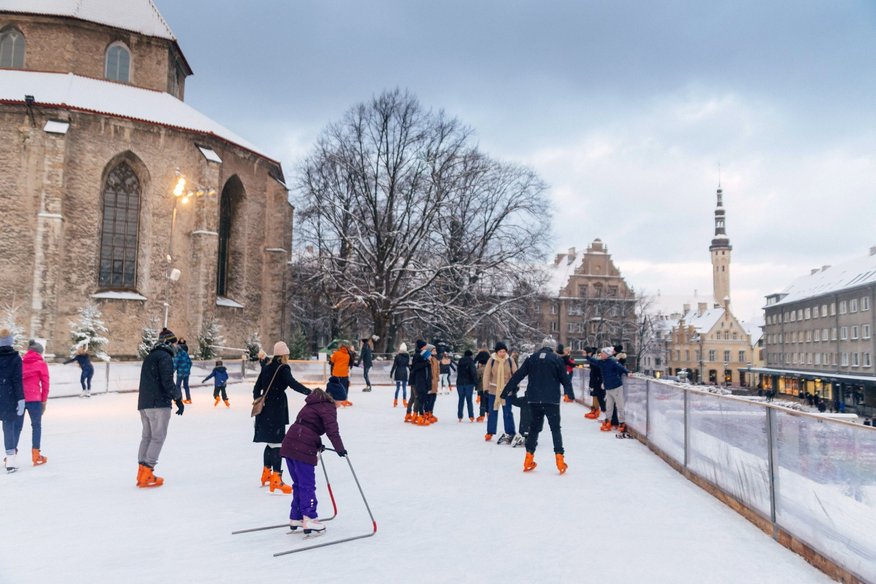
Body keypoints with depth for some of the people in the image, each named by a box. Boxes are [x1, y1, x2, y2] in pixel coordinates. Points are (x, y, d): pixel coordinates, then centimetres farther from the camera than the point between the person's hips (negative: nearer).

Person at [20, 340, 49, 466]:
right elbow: (45, 383, -1)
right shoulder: (41, 363, 2)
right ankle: (36, 456, 7)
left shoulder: (21, 362, 12)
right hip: (34, 399, -3)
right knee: (36, 426, 7)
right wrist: (44, 401, 6)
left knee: (17, 426, 11)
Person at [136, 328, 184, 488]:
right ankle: (147, 474, -9)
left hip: (144, 403, 9)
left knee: (147, 436, 12)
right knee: (158, 437, -5)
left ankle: (142, 474, 10)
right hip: (159, 404, -9)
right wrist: (178, 399, -10)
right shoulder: (165, 357, -9)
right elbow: (167, 382, -16)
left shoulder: (149, 357, 20)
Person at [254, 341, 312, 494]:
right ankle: (275, 481, -10)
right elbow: (292, 383, -27)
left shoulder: (267, 368, 13)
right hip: (276, 410, -8)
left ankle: (266, 475, 32)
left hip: (265, 408, 8)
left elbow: (257, 388, 18)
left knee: (271, 442, 20)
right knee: (277, 443, -7)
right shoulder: (283, 368, -9)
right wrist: (309, 391, -35)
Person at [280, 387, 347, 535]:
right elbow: (332, 430, -19)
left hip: (289, 445, 9)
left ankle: (296, 518, 25)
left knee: (298, 484, 18)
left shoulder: (315, 404, 23)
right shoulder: (328, 408, -6)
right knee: (308, 486, -2)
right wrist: (339, 448, -21)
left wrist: (318, 444, 31)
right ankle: (309, 519, 0)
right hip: (303, 449, -9)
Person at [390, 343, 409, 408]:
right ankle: (404, 402, 5)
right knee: (404, 388, 5)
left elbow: (394, 365, -6)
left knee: (397, 388, 9)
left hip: (398, 373, 0)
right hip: (404, 373, 0)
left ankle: (395, 402, 11)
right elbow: (408, 365, 2)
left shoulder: (397, 356, -7)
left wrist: (391, 372, 3)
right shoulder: (407, 356, -4)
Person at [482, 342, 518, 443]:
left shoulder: (510, 360, -5)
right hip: (493, 390, 0)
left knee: (507, 412, 3)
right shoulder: (492, 360, -7)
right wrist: (486, 388, -9)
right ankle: (490, 432, 21)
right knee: (492, 412, 9)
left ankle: (510, 433, 11)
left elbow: (515, 374, 1)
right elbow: (486, 374, -6)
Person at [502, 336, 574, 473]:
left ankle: (528, 460, 12)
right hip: (551, 400, -3)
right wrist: (571, 394, 19)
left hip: (534, 399, 3)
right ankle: (559, 458, 0)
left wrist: (506, 391, 11)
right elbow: (565, 378, 3)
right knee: (555, 428, 7)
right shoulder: (557, 359, -1)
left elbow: (517, 376, 6)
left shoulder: (532, 358, 6)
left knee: (534, 427, 13)